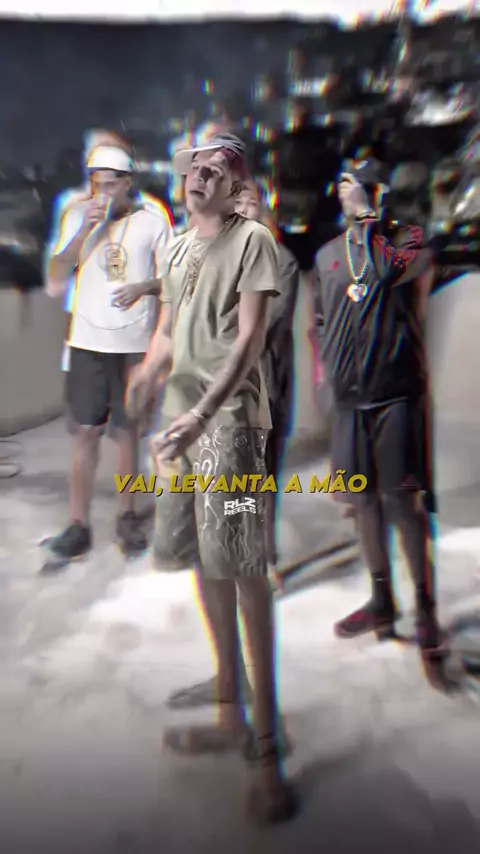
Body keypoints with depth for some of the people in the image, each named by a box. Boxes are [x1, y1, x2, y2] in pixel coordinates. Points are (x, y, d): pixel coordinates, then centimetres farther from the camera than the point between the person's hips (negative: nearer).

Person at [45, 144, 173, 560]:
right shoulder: (78, 216, 5)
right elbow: (56, 280, -2)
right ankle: (78, 523, 9)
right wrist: (84, 231, -12)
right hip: (87, 341, 1)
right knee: (86, 431, 1)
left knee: (127, 430, 6)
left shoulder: (153, 222, 0)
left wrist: (142, 287, -17)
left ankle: (128, 516, 21)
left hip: (134, 343, -1)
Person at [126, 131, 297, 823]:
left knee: (243, 568, -11)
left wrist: (203, 413, -22)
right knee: (205, 560, 10)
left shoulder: (253, 240, -1)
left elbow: (250, 339, -11)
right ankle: (231, 715, 26)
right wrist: (149, 372, -1)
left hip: (230, 415, -7)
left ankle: (267, 744, 3)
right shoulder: (176, 248, 20)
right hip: (181, 416, 7)